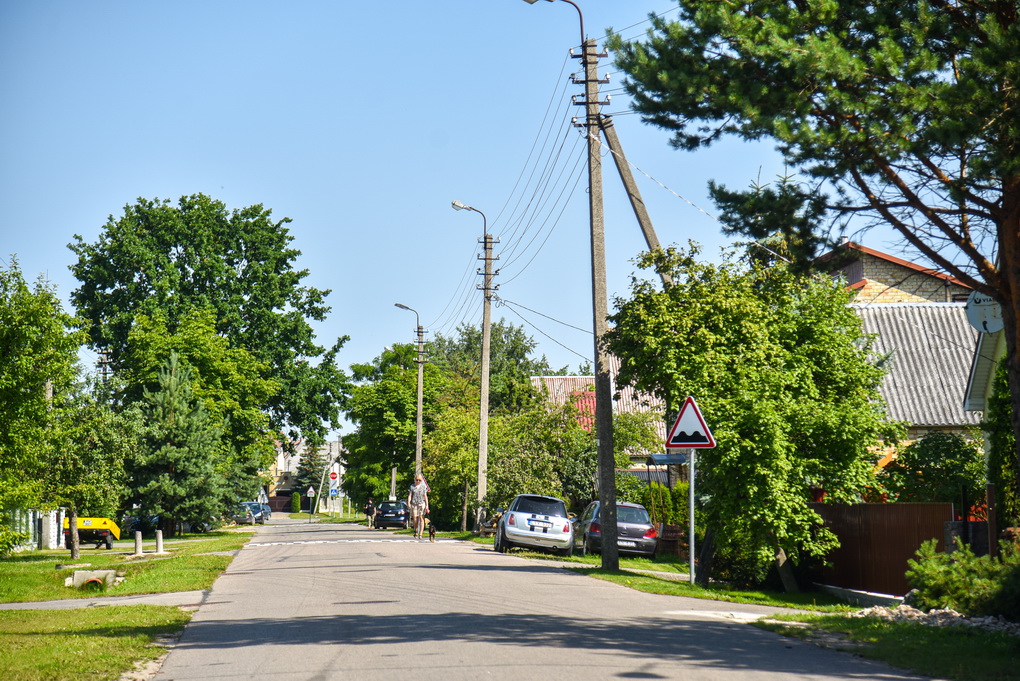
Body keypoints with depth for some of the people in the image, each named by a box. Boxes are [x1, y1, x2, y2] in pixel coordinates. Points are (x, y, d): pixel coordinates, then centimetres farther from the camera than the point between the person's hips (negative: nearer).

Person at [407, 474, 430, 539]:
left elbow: (425, 496, 10)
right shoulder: (412, 486, 8)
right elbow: (410, 495, 5)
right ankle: (416, 532, 21)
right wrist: (408, 503, -10)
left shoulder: (423, 487, 10)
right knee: (415, 519, -1)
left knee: (421, 518, -11)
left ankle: (420, 534, -14)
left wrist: (427, 506, 5)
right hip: (414, 504, 0)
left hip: (422, 504, 0)